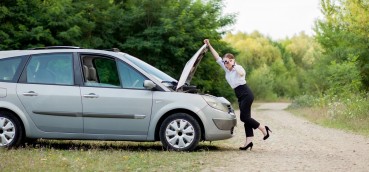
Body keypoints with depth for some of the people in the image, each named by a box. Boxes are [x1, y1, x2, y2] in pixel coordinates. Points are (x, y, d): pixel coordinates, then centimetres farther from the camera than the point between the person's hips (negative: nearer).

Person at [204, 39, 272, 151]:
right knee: (245, 117, 2)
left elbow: (242, 73, -34)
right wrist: (209, 46, 8)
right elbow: (217, 58, 12)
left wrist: (234, 65, -26)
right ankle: (248, 141, -3)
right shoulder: (227, 69, 11)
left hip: (246, 94, -8)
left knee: (244, 117, -13)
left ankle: (264, 129, -1)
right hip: (240, 96, 8)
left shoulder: (238, 68, -9)